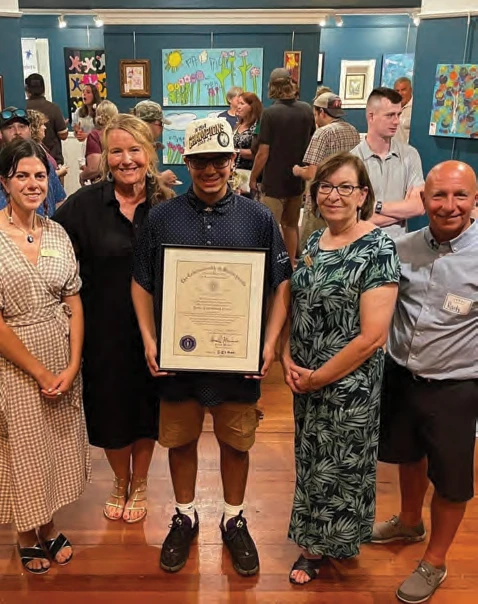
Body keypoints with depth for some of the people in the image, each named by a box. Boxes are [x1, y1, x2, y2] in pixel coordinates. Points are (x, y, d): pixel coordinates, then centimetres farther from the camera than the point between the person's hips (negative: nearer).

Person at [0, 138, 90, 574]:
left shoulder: (57, 234, 2)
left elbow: (74, 305, 3)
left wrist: (72, 366, -7)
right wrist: (40, 372, -12)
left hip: (63, 360, 4)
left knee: (58, 445, 16)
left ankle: (50, 527, 39)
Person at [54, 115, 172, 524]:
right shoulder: (84, 204, -8)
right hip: (104, 329, 0)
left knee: (147, 406, 15)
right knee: (109, 408, 15)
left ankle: (139, 484, 41)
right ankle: (120, 482, 43)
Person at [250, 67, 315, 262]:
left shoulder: (270, 113, -16)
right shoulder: (306, 109, 0)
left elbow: (263, 153, -16)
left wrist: (253, 178, -4)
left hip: (275, 181, -6)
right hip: (298, 180, 6)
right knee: (291, 225, 18)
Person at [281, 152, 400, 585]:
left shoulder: (378, 249, -18)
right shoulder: (314, 242, 3)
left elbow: (372, 337, -21)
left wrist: (319, 377, -14)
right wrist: (288, 359, -3)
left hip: (350, 384, -6)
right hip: (305, 380, 7)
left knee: (338, 467, 12)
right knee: (311, 460, 21)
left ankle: (321, 547, 35)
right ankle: (314, 544, 44)